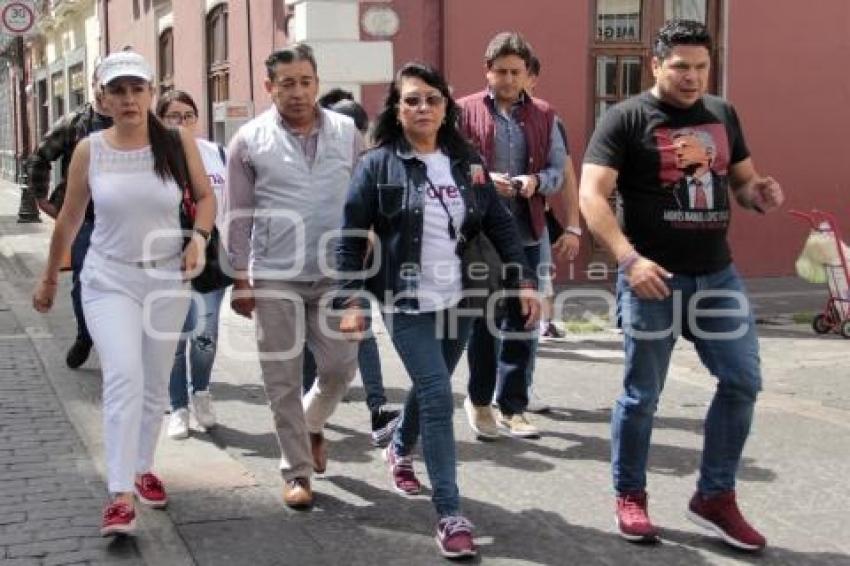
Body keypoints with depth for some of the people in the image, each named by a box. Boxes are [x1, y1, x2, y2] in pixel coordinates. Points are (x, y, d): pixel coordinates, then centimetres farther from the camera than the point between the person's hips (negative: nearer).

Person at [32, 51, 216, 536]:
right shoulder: (89, 151, -5)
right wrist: (49, 278, 14)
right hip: (109, 279, -2)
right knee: (123, 378, -18)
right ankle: (121, 495, -17)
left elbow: (206, 196, 7)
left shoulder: (179, 143, -6)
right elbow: (69, 219, 6)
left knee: (156, 383, 13)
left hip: (168, 279, 2)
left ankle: (144, 468, 34)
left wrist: (199, 238, -12)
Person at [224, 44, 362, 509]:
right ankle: (297, 471, 16)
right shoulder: (250, 140, -1)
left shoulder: (347, 133, 4)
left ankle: (311, 425, 38)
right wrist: (240, 278, -1)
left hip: (334, 274, 2)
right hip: (275, 278, -2)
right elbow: (238, 215, 2)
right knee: (283, 379, 3)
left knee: (341, 366, 6)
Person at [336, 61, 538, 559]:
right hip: (408, 305, -5)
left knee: (430, 388, 20)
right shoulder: (378, 165, -7)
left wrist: (524, 280, -1)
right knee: (438, 397, -12)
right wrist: (351, 300, -14)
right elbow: (351, 239, -7)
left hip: (459, 302, 5)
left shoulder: (467, 162, 5)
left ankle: (401, 450, 51)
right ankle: (451, 515, -7)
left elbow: (501, 226, 7)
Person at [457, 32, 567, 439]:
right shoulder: (464, 111, 1)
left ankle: (511, 407, 14)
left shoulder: (544, 115, 9)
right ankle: (479, 401, 24)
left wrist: (537, 181, -13)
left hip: (526, 233, 2)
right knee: (482, 320, 7)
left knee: (521, 321, 4)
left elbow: (558, 169, 8)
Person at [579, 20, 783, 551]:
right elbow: (592, 195, -15)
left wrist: (761, 194, -6)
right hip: (652, 277, -5)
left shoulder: (723, 114, 10)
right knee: (643, 394, 5)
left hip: (718, 273, 6)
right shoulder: (627, 119, -7)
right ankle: (630, 497, 24)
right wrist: (629, 258, -27)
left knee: (743, 381, 5)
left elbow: (743, 179, 20)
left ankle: (715, 497, 20)